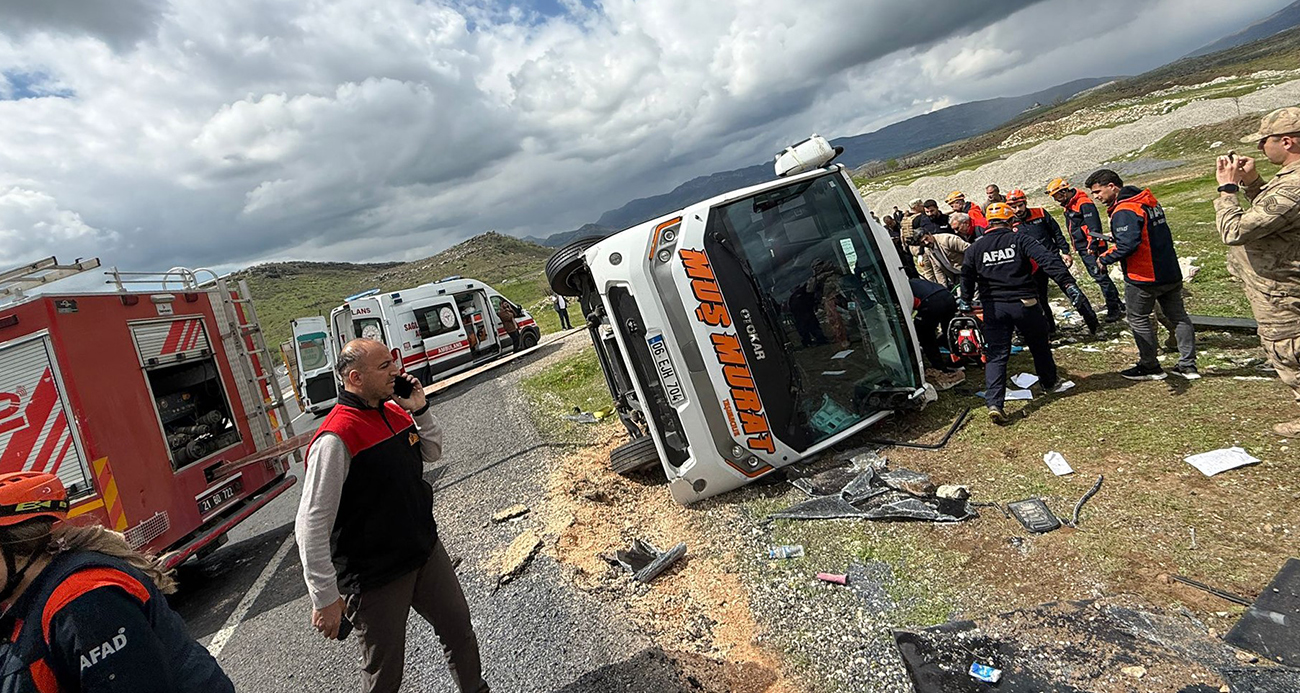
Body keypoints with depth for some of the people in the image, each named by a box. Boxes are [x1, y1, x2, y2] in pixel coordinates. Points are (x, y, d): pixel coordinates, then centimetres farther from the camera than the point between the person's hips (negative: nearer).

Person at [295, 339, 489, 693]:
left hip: (427, 551, 7)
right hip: (376, 578, -7)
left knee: (459, 627, 21)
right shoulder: (336, 438, -25)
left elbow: (432, 452, 14)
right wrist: (326, 599, -19)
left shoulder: (395, 411, 0)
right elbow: (312, 526, -23)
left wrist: (420, 409, -4)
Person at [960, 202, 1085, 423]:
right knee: (1039, 346, 22)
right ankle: (1049, 383, 42)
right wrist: (1068, 283, -18)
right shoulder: (1020, 240, -4)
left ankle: (994, 403, -14)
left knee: (996, 355, 0)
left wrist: (966, 301, 22)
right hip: (1024, 304, -1)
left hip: (993, 308, 1)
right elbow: (1049, 260, -16)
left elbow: (967, 277, 7)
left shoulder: (975, 248, 3)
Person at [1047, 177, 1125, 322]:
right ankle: (1116, 302, 29)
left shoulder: (1084, 203, -18)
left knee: (1100, 276, -9)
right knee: (1097, 276, 17)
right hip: (1083, 249, 10)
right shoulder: (1068, 205, 13)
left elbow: (1094, 227, -23)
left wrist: (1092, 247, -26)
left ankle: (1114, 309, -4)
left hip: (1092, 248, -10)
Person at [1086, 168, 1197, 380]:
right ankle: (1188, 365, 23)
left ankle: (1150, 367, 15)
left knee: (1138, 319, 7)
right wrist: (1116, 238, 12)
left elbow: (1128, 244, -29)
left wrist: (1105, 258, -14)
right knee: (1178, 316, 16)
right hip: (1171, 272, 9)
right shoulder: (1148, 201, 10)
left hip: (1143, 277, -9)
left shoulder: (1124, 211, -20)